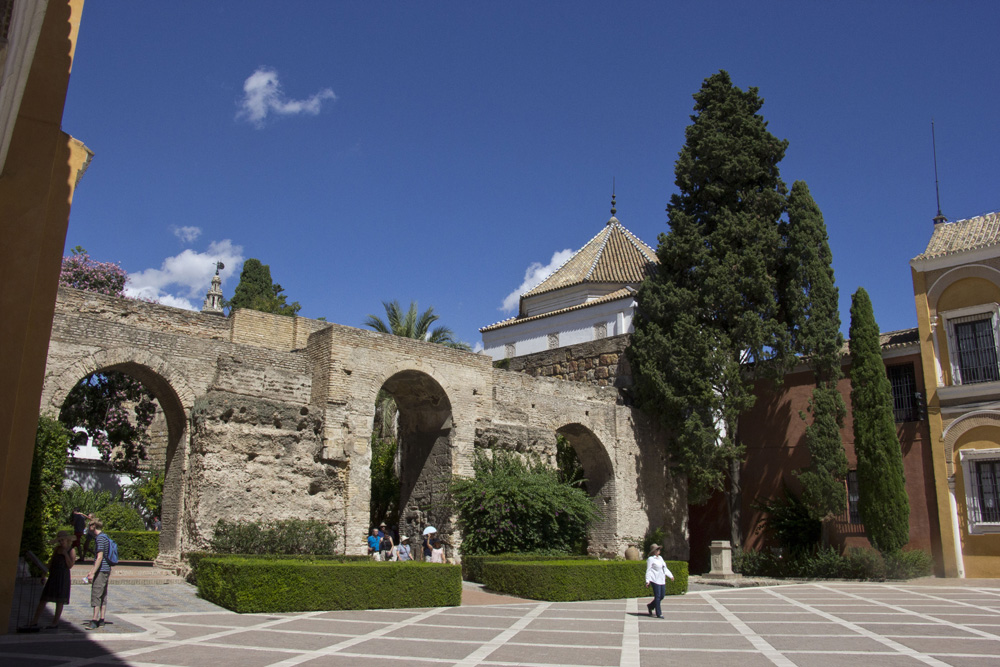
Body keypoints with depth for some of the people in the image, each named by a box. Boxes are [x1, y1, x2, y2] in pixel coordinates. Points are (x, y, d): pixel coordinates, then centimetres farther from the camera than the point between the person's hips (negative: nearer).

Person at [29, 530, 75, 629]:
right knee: (43, 598, 2)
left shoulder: (72, 551, -2)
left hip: (63, 576, -5)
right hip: (53, 575, 5)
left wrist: (65, 554, -13)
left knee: (59, 600, 1)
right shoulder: (57, 549, 12)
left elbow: (70, 565, -10)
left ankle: (55, 622, 10)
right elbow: (51, 562, 15)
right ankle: (35, 621, 7)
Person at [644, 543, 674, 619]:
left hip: (662, 580, 8)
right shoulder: (650, 559, -6)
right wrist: (647, 580, -16)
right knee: (657, 597, -5)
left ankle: (650, 606, 27)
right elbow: (648, 570, -9)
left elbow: (665, 568, 25)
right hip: (655, 580, -8)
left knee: (662, 596, 9)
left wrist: (670, 576, 23)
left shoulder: (660, 558, 17)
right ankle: (658, 614, 2)